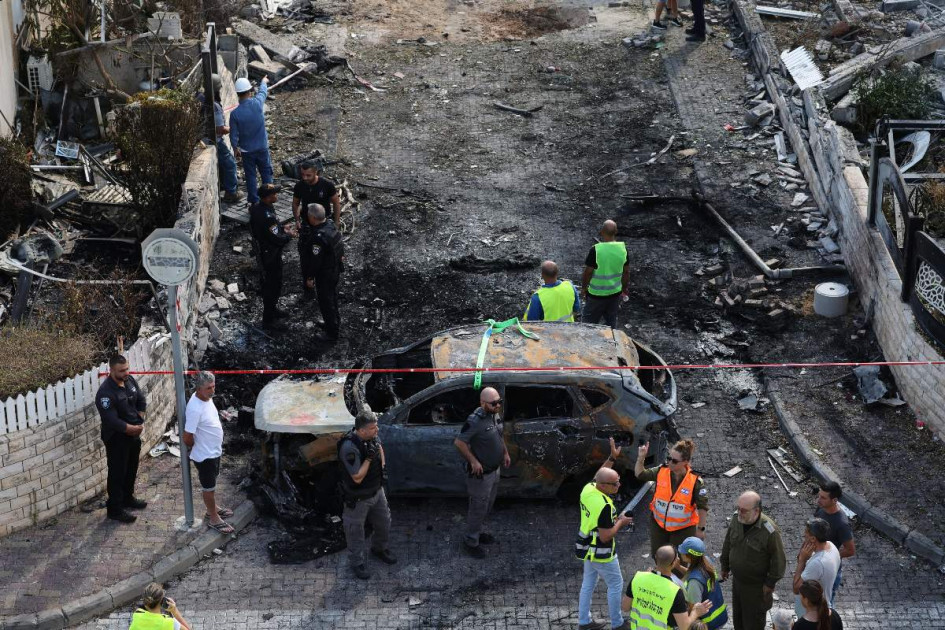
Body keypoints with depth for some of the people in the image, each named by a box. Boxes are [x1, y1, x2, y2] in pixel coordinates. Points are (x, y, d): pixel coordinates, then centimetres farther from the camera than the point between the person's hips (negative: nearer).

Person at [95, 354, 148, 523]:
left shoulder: (130, 380, -2)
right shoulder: (105, 392, -27)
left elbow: (141, 401, 9)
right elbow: (111, 420, -30)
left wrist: (139, 422, -5)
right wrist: (131, 428, -23)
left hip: (134, 434, 8)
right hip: (116, 438, -8)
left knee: (131, 469, 22)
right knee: (117, 473, 1)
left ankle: (127, 498, 42)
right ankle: (114, 509, 11)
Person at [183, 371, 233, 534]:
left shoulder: (207, 397, -5)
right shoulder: (195, 409, -33)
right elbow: (187, 438, -28)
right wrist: (198, 448, -8)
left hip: (214, 451, 8)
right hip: (204, 455, -8)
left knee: (211, 483, 27)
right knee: (208, 487, 11)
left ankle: (213, 507, 46)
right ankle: (213, 518, 27)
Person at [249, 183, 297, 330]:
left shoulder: (258, 207, -4)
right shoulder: (267, 216, -34)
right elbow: (278, 240, -29)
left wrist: (282, 228, 3)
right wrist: (289, 235, -10)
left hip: (263, 251, 10)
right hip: (270, 256, -10)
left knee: (273, 283, 26)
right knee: (272, 286, 5)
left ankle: (271, 309, 45)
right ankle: (268, 320, 18)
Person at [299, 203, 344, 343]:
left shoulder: (318, 237, -35)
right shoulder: (330, 225, -7)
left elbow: (315, 260, -27)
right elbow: (340, 246, 6)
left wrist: (310, 277, -15)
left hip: (324, 275, -9)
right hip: (335, 270, 9)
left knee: (326, 303, 8)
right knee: (332, 297, 28)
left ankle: (331, 334, 21)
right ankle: (335, 322, 48)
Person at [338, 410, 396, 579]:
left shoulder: (372, 437, -10)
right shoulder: (349, 447, -34)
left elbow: (379, 445, 17)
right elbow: (357, 478, -29)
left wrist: (382, 463, 6)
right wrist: (369, 458, -34)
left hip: (377, 491, 8)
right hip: (358, 498, -8)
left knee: (384, 523, 23)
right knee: (355, 531, 12)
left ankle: (379, 549, 50)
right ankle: (357, 562, 32)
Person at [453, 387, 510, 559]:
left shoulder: (496, 415, -1)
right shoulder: (475, 421, -29)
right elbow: (459, 442, -27)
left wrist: (505, 453, 11)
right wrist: (473, 461, -25)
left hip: (494, 470, 8)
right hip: (480, 474, -8)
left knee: (487, 506, 23)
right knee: (478, 509, 4)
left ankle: (477, 532, 42)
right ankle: (470, 542, 20)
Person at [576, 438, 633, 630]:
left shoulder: (587, 489, -10)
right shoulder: (604, 506, -33)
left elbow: (598, 476, 14)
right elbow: (606, 536, -28)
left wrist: (612, 458, 13)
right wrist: (620, 522, -12)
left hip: (587, 548, 8)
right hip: (602, 554, -8)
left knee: (588, 582, 21)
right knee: (615, 585, 11)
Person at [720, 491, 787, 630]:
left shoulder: (770, 531, -29)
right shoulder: (737, 519, -11)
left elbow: (778, 560, -18)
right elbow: (728, 543, 7)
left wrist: (770, 583, -12)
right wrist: (725, 566, 16)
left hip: (756, 586, -6)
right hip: (737, 581, 6)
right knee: (737, 618, 23)